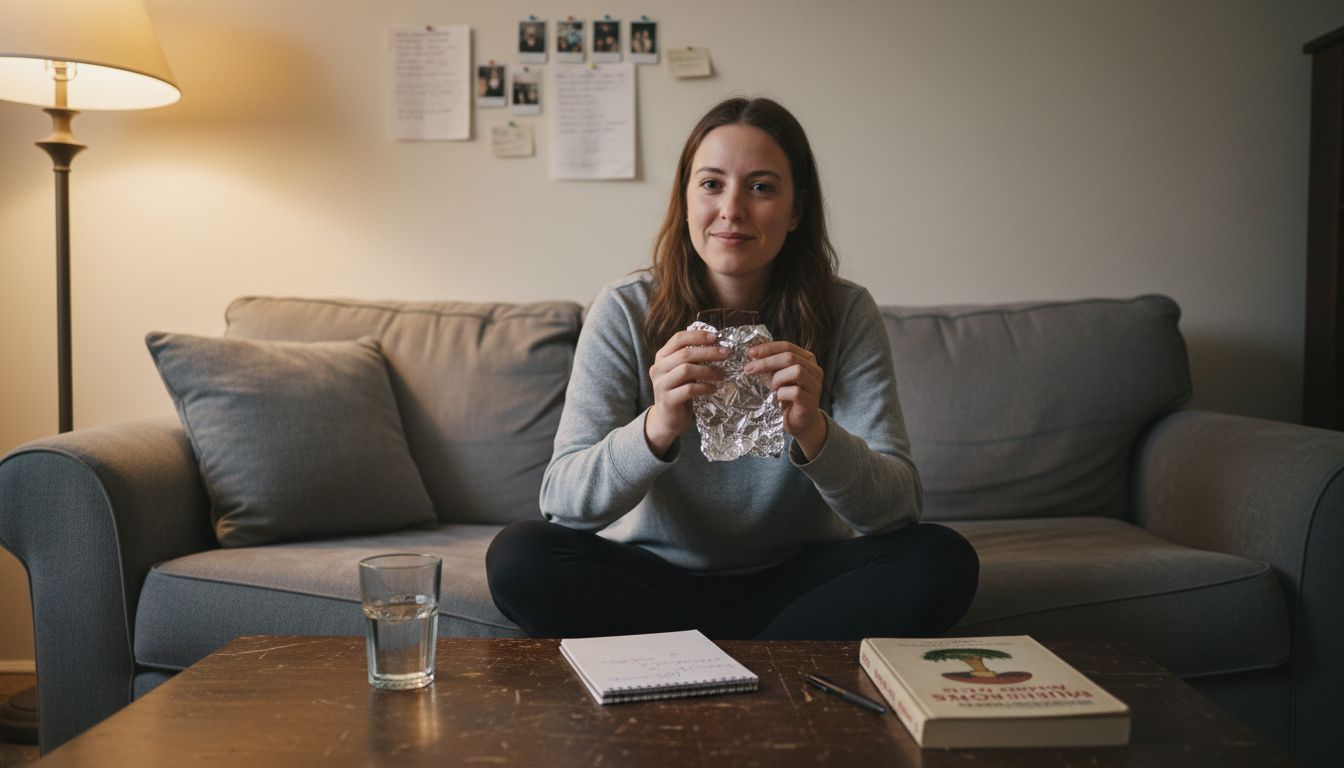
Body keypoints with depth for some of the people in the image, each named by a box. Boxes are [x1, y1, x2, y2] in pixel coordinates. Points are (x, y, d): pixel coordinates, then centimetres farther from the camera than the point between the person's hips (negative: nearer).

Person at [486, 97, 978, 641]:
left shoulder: (846, 314, -7)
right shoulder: (626, 311, -10)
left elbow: (897, 509, -14)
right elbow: (562, 501, -17)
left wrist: (815, 433, -35)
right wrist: (657, 426, -37)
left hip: (792, 584, 1)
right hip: (650, 582, 0)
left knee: (941, 560, -22)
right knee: (518, 555, -26)